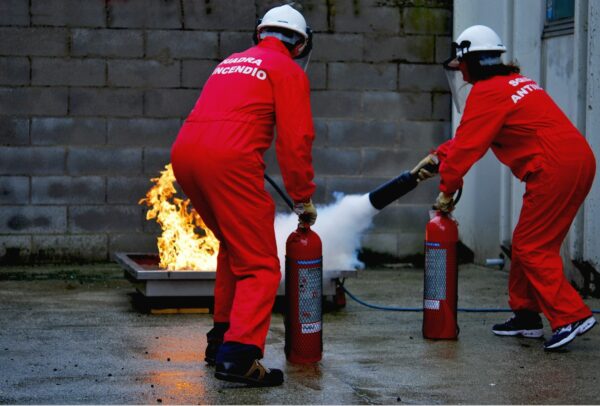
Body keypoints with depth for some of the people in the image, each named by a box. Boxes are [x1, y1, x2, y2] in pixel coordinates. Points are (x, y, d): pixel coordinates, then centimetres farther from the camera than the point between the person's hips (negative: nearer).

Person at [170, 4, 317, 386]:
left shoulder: (231, 62, 30)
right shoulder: (288, 71, 9)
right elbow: (296, 141, 1)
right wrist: (304, 198, 9)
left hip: (184, 152, 7)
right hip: (229, 159, -7)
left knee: (234, 246, 26)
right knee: (260, 265, -3)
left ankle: (221, 338, 28)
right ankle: (239, 355, -19)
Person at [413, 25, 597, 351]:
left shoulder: (486, 92, -9)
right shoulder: (513, 82, 21)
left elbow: (468, 146, -7)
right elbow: (469, 137, 27)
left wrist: (447, 189, 4)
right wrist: (437, 157, 27)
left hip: (555, 170, -10)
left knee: (531, 248, -5)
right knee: (527, 244, 16)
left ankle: (571, 316, -11)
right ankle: (526, 315, 21)